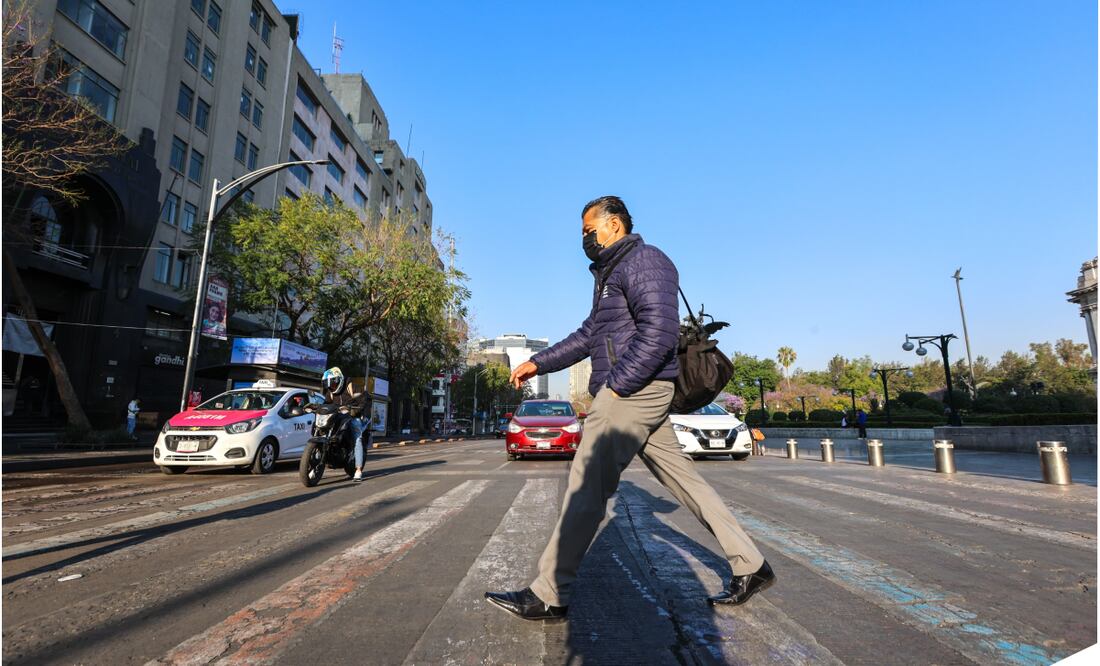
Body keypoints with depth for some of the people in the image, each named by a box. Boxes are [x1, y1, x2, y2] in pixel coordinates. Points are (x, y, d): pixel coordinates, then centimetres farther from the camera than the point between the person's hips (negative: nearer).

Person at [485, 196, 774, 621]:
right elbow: (588, 335, 25)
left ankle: (550, 596, 1)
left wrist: (615, 387, -21)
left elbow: (659, 330, -21)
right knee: (682, 479, 12)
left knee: (587, 484, -8)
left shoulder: (643, 260, -7)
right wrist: (538, 363, 19)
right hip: (635, 394, 10)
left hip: (636, 390, -10)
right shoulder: (611, 273, 24)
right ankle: (750, 566, 22)